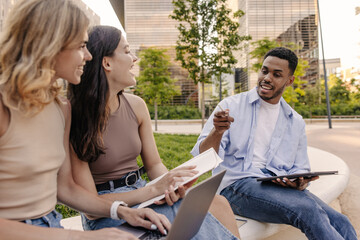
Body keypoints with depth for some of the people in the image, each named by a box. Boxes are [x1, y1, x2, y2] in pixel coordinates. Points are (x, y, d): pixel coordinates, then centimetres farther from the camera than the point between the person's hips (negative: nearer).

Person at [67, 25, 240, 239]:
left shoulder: (137, 105, 0)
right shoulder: (75, 121, -17)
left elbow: (154, 164, 7)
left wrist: (171, 183, -15)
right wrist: (154, 189, -24)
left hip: (141, 194, 6)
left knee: (217, 203, -17)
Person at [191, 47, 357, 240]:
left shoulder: (296, 122, 16)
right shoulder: (231, 106, 4)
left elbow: (300, 169, 18)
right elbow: (203, 157, -4)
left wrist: (300, 182, -7)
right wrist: (217, 131, -26)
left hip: (281, 188, 4)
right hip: (237, 185, -4)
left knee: (340, 222, -20)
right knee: (308, 210, -27)